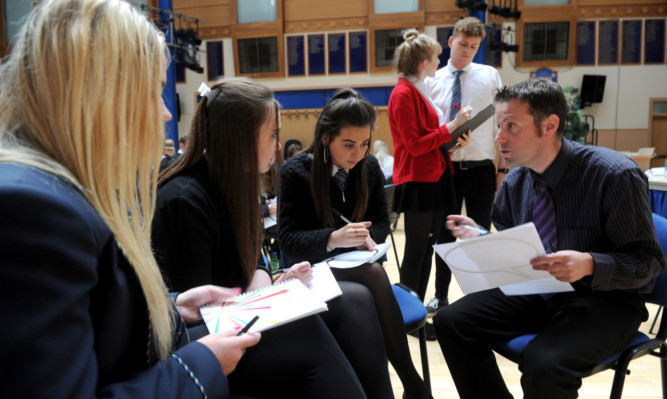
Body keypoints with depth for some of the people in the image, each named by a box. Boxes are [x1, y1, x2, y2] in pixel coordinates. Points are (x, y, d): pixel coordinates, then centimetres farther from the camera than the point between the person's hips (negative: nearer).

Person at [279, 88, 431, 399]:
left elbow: (382, 222, 10)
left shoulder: (370, 167, 4)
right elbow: (288, 239, -12)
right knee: (374, 276, -32)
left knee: (374, 274, -33)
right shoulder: (296, 171, -9)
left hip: (357, 265, 4)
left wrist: (368, 236, -15)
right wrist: (332, 239, -30)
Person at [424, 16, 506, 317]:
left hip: (481, 168, -1)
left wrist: (503, 168, -3)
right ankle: (441, 295, 28)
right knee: (444, 234, 12)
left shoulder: (490, 77, 0)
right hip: (446, 168, 1)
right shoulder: (432, 81, 4)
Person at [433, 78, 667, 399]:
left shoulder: (614, 176, -17)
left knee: (543, 363, -34)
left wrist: (589, 264, -33)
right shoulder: (514, 183, 1)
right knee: (450, 322, -11)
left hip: (604, 298, -5)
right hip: (534, 292, 6)